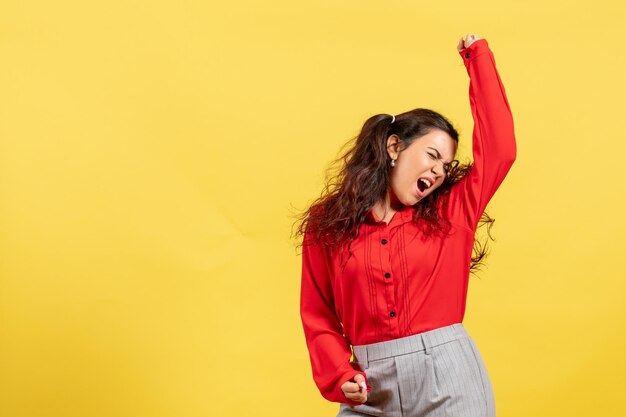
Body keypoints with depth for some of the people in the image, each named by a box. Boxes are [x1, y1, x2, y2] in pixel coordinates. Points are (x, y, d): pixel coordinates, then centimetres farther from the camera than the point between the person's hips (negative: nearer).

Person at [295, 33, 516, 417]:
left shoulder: (450, 214, 5)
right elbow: (318, 315, 6)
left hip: (447, 376, 0)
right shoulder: (328, 225, 4)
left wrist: (478, 57, 5)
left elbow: (499, 149, -1)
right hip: (372, 386, 0)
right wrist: (339, 377, -9)